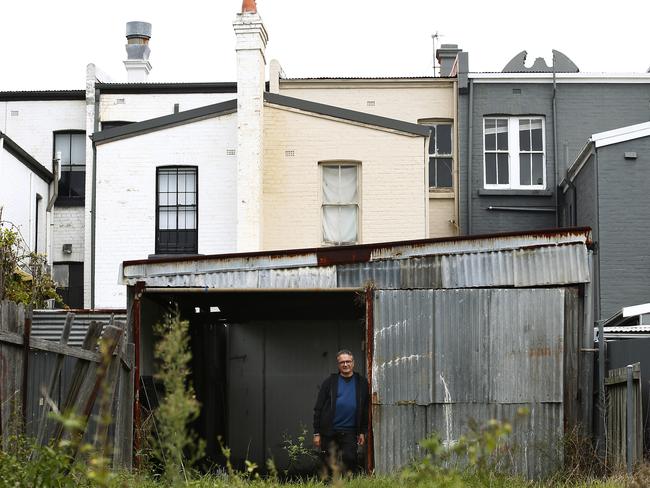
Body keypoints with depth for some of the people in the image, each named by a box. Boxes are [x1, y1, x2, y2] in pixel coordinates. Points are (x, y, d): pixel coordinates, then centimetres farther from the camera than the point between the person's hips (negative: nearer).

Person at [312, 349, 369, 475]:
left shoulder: (361, 383, 8)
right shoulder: (330, 382, 5)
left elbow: (365, 409, 11)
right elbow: (318, 408, 4)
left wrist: (362, 432, 6)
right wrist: (317, 433, 0)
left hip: (350, 431, 0)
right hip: (329, 432, 0)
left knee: (350, 459, -12)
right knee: (329, 464, 4)